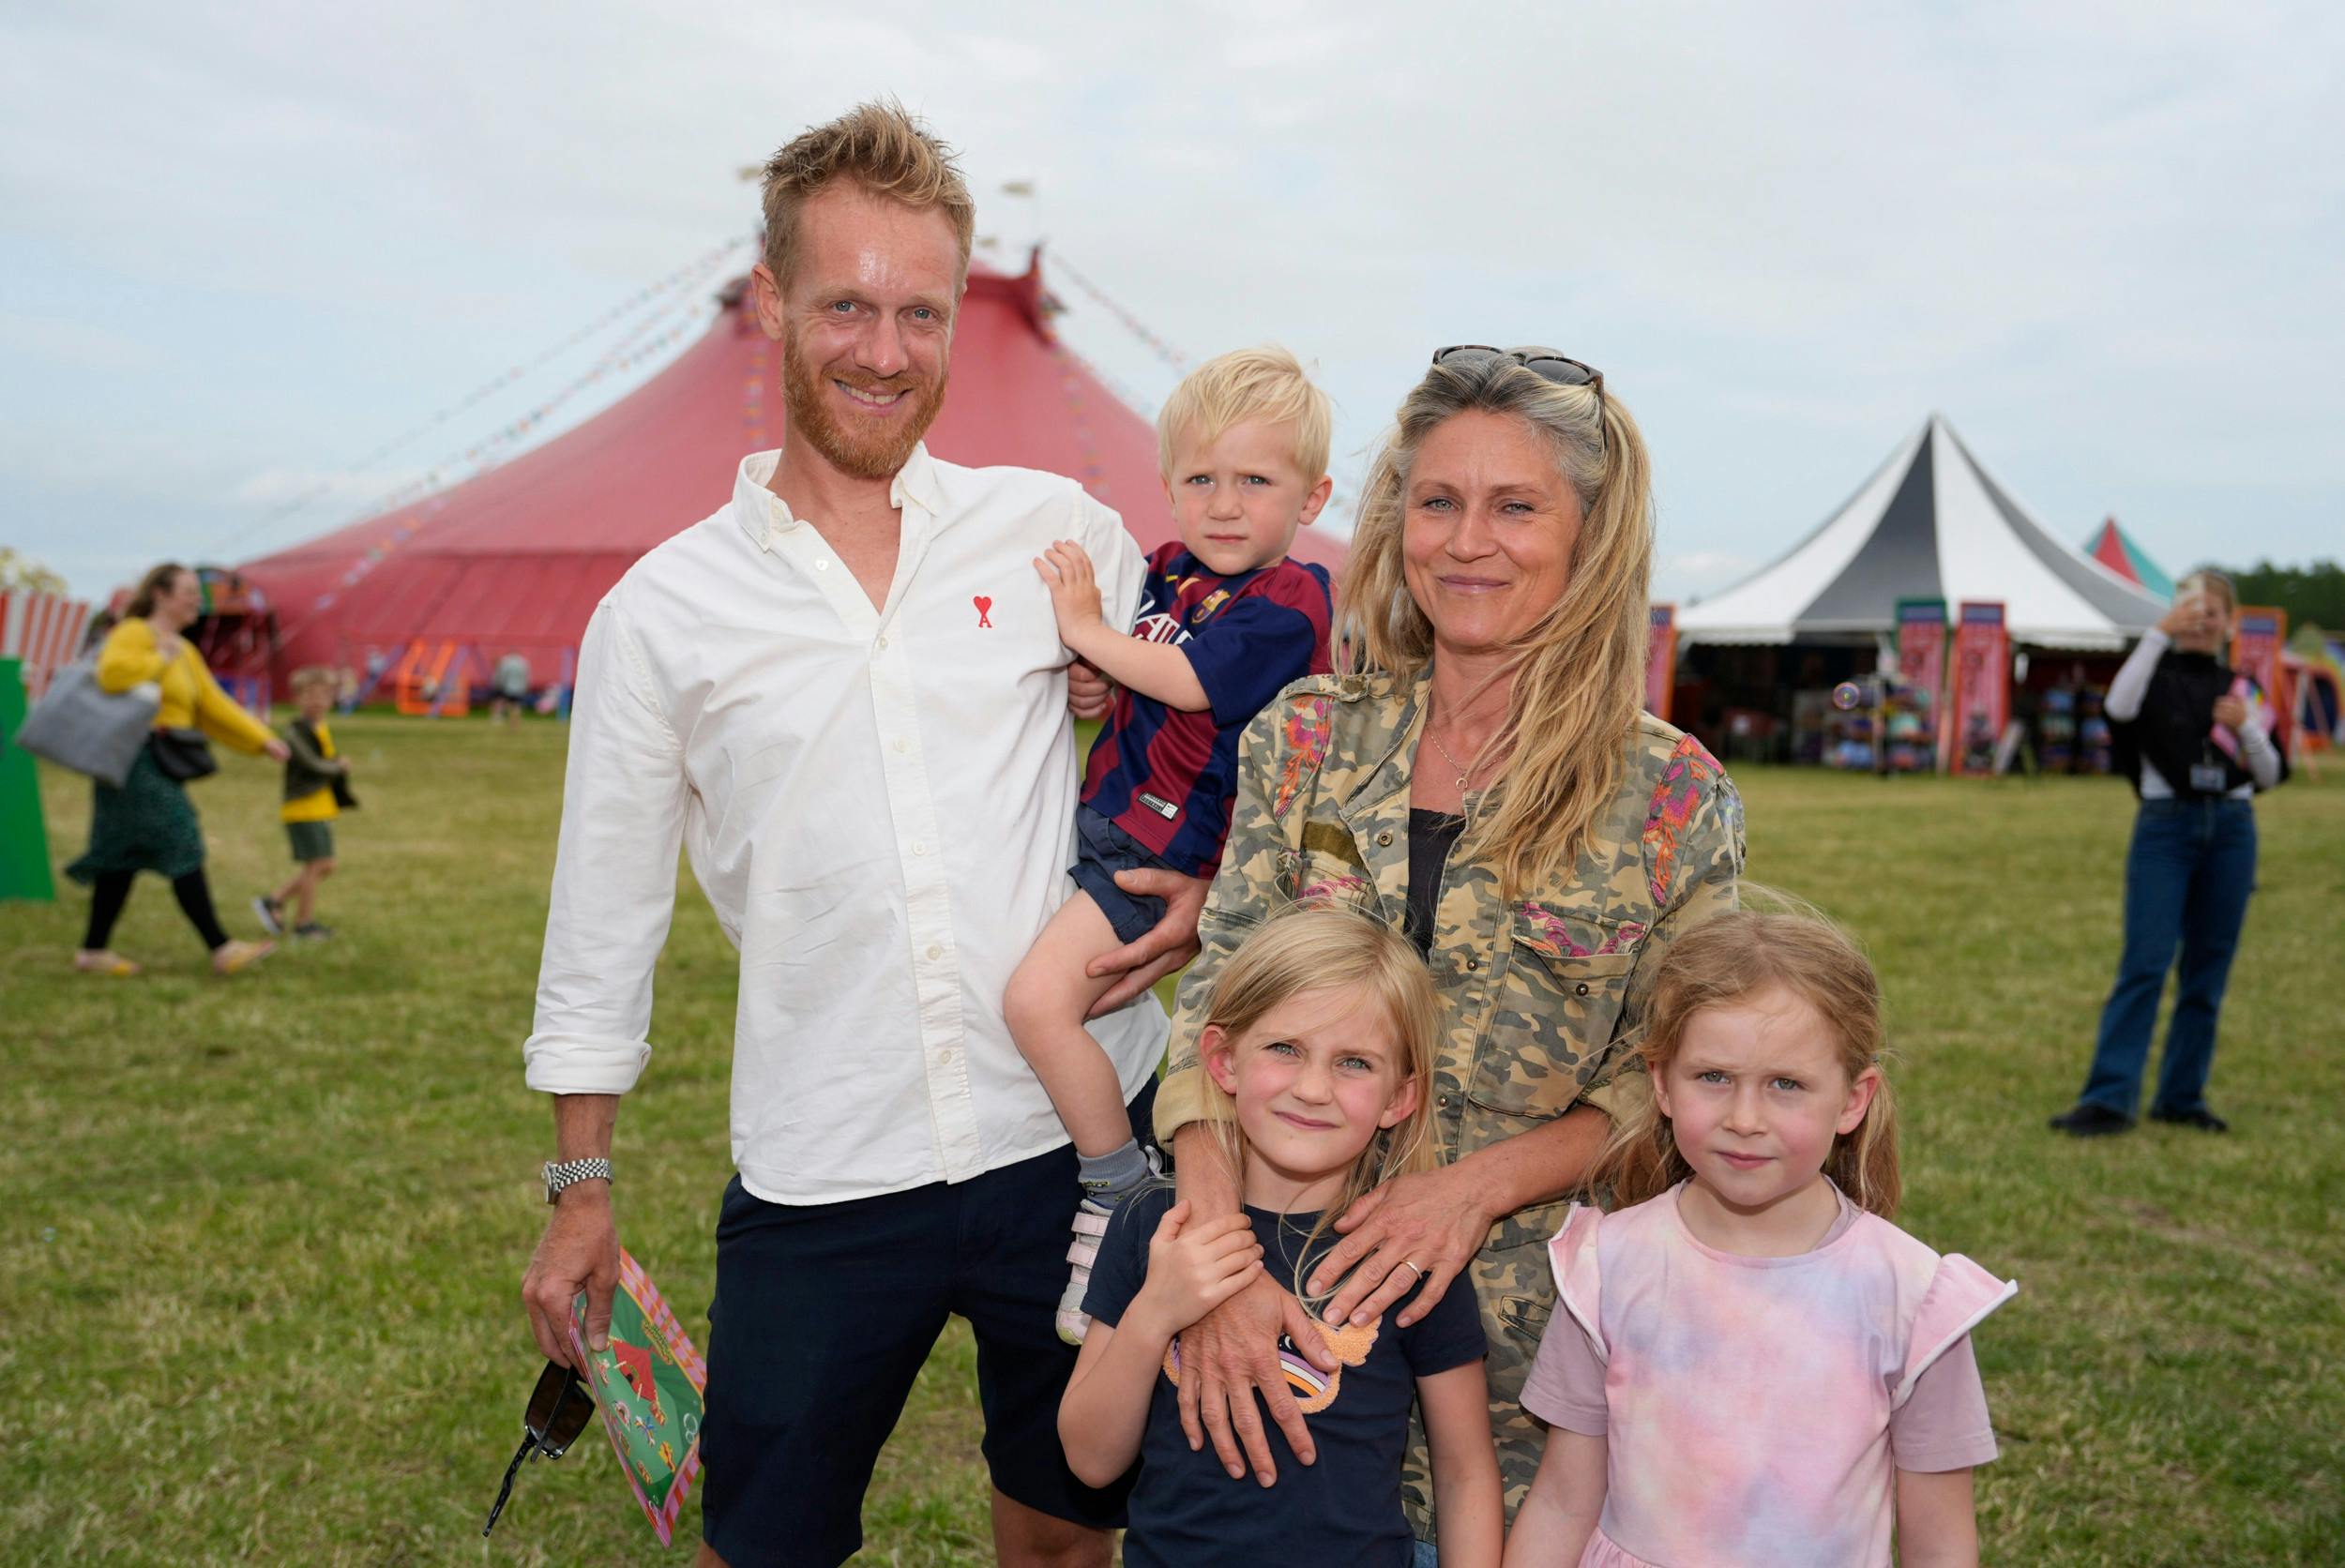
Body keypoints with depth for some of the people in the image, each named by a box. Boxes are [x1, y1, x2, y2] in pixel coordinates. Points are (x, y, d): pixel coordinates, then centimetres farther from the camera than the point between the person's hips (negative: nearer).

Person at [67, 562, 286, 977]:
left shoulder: (185, 652, 19)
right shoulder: (133, 633, -8)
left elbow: (214, 706, 19)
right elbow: (113, 673, -28)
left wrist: (262, 740, 10)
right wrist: (160, 659, -13)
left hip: (161, 766, 9)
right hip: (138, 759, -9)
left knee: (126, 856, 11)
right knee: (181, 849, -11)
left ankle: (93, 949, 17)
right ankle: (221, 949, -12)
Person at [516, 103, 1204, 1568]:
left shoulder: (1059, 530, 1)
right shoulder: (663, 610, 0)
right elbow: (603, 922, 8)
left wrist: (1200, 885, -6)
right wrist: (583, 1189, 10)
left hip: (1080, 1135, 1)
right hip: (821, 1178, 0)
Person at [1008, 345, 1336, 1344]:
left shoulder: (1288, 603, -12)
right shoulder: (1166, 571, 11)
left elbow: (1187, 683, -19)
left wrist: (1087, 629, -7)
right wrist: (1088, 678, 1)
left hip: (1165, 851, -9)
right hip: (1102, 823, 9)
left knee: (1039, 1000, -21)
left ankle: (1120, 1196, -7)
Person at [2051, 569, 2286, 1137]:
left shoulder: (2244, 687, 14)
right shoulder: (2159, 671, 5)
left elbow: (2270, 775, 11)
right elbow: (2119, 706, -19)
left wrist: (2247, 728, -7)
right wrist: (2160, 633, -18)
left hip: (2231, 828, 4)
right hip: (2165, 823, -4)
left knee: (2208, 969, 5)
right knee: (2145, 963, -10)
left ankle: (2181, 1096, 14)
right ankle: (2109, 1099, -12)